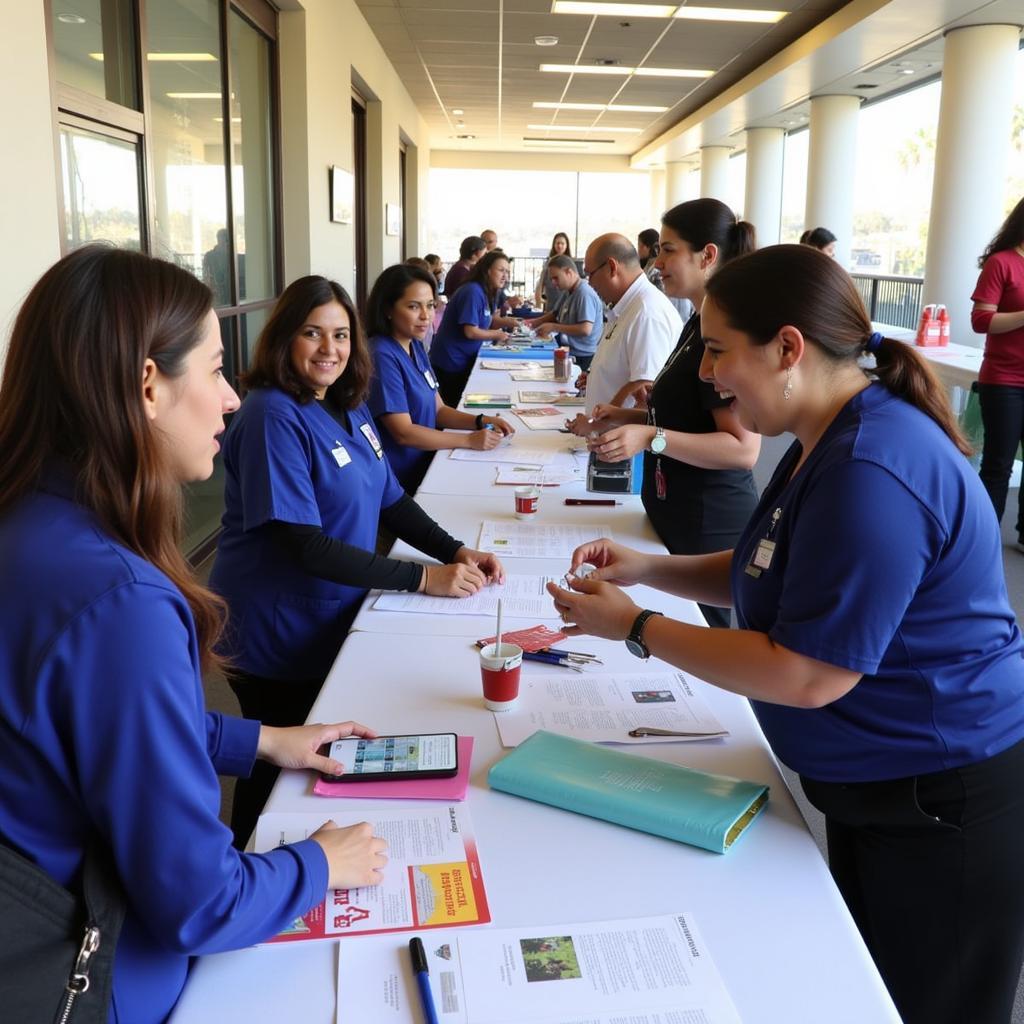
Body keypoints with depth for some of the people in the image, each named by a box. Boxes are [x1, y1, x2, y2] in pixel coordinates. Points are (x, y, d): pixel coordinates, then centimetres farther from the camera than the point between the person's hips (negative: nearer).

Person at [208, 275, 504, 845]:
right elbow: (305, 546, -28)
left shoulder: (349, 405, 3)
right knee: (281, 774, 10)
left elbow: (391, 501, 9)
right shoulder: (273, 417, -22)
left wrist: (458, 553, -8)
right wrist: (423, 579, -27)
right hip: (279, 642, -8)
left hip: (337, 624, 8)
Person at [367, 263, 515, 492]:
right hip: (402, 481, -8)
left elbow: (437, 409, 11)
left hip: (425, 464, 8)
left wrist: (481, 421, -6)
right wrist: (470, 440, -21)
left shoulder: (416, 345, 8)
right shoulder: (381, 356, -19)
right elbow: (403, 432, -21)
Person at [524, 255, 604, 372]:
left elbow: (585, 330, -25)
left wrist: (553, 327, -18)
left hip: (582, 357, -9)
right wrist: (535, 322, 9)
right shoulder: (566, 292, 13)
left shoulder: (585, 294, -17)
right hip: (568, 351, 9)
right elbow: (555, 314, 28)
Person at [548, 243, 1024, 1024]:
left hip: (941, 809, -9)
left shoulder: (871, 472, -30)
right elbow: (770, 578, 12)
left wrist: (635, 628, -22)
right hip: (878, 787, 9)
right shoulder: (830, 442, 4)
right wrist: (647, 568, -2)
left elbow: (806, 676, -30)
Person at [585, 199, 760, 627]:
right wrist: (628, 417, 10)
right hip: (679, 521, 10)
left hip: (709, 534, -10)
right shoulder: (700, 324, 12)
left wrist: (651, 438, -32)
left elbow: (743, 448, -24)